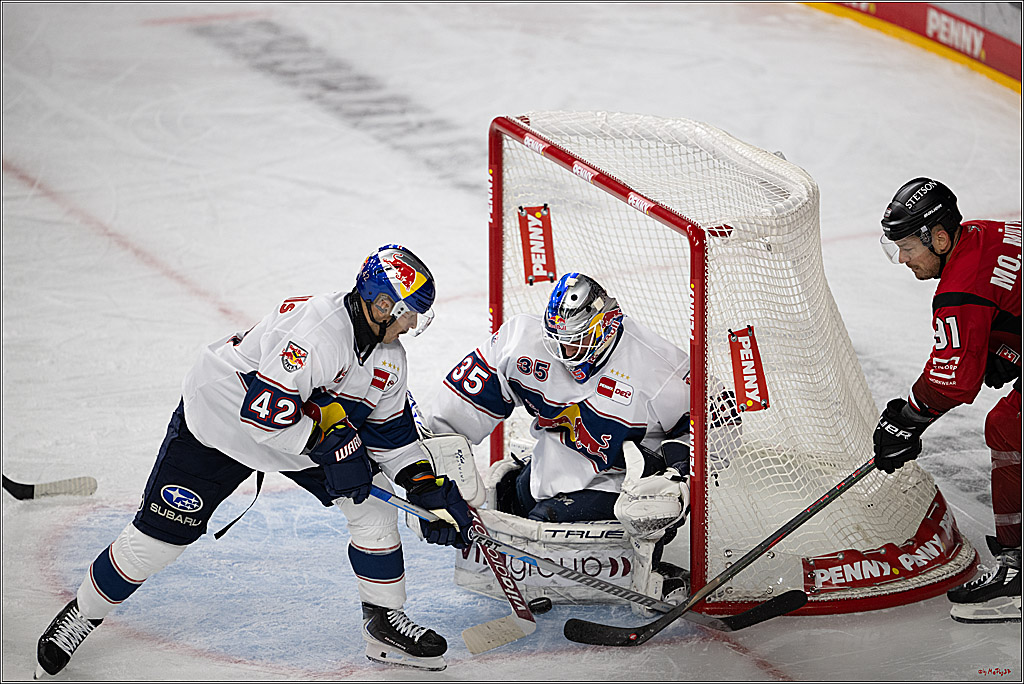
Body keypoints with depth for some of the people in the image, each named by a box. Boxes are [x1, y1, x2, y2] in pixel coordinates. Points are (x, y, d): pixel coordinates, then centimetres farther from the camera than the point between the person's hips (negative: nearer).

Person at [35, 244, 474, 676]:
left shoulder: (389, 357, -6)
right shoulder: (319, 328, -35)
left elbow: (391, 432, 5)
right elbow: (265, 412, -40)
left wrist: (427, 487, -7)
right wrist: (328, 441, -33)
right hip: (220, 419, -7)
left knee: (374, 506, -5)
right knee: (161, 535, -5)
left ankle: (384, 624, 10)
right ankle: (84, 612, 17)